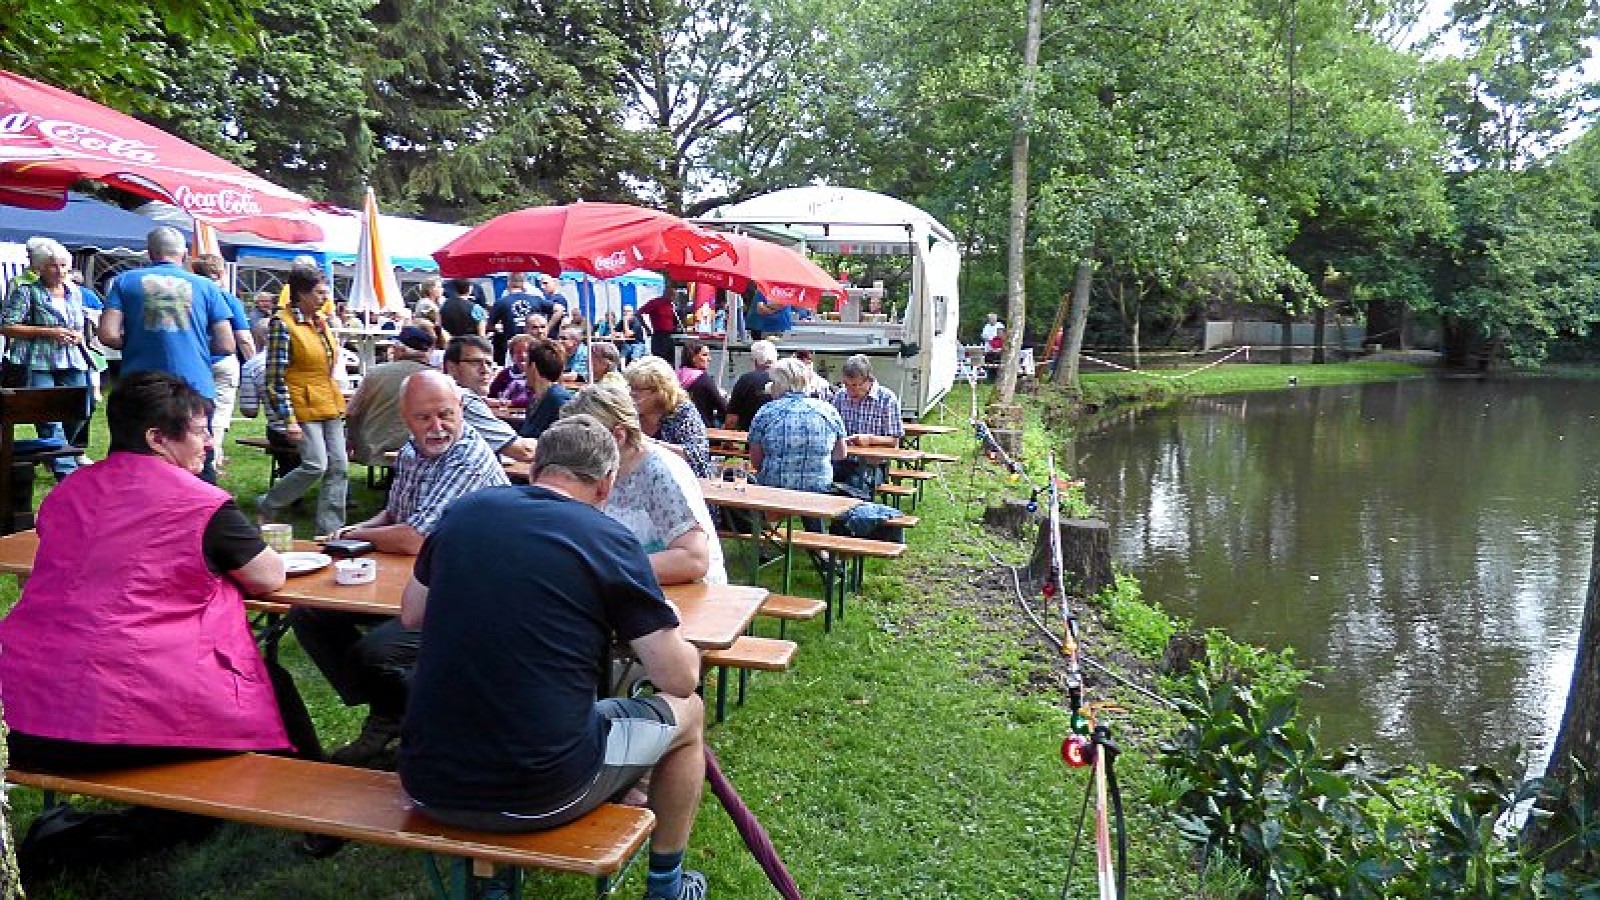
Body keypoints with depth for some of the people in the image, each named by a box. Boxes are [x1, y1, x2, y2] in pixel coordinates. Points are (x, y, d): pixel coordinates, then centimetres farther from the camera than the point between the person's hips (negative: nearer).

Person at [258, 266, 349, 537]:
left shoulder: (323, 321, 11)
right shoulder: (282, 324, -11)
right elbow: (275, 377, -14)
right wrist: (288, 419, -18)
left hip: (330, 405, 8)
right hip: (303, 406, -7)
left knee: (339, 467, 2)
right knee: (316, 465, -14)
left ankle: (330, 531, 9)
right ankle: (267, 506, 10)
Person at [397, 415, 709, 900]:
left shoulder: (464, 511, 2)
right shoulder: (611, 541, -11)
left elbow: (411, 615, 18)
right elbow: (680, 679, -8)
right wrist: (666, 633, 13)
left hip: (427, 784, 5)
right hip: (537, 795, -5)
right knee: (686, 713, 20)